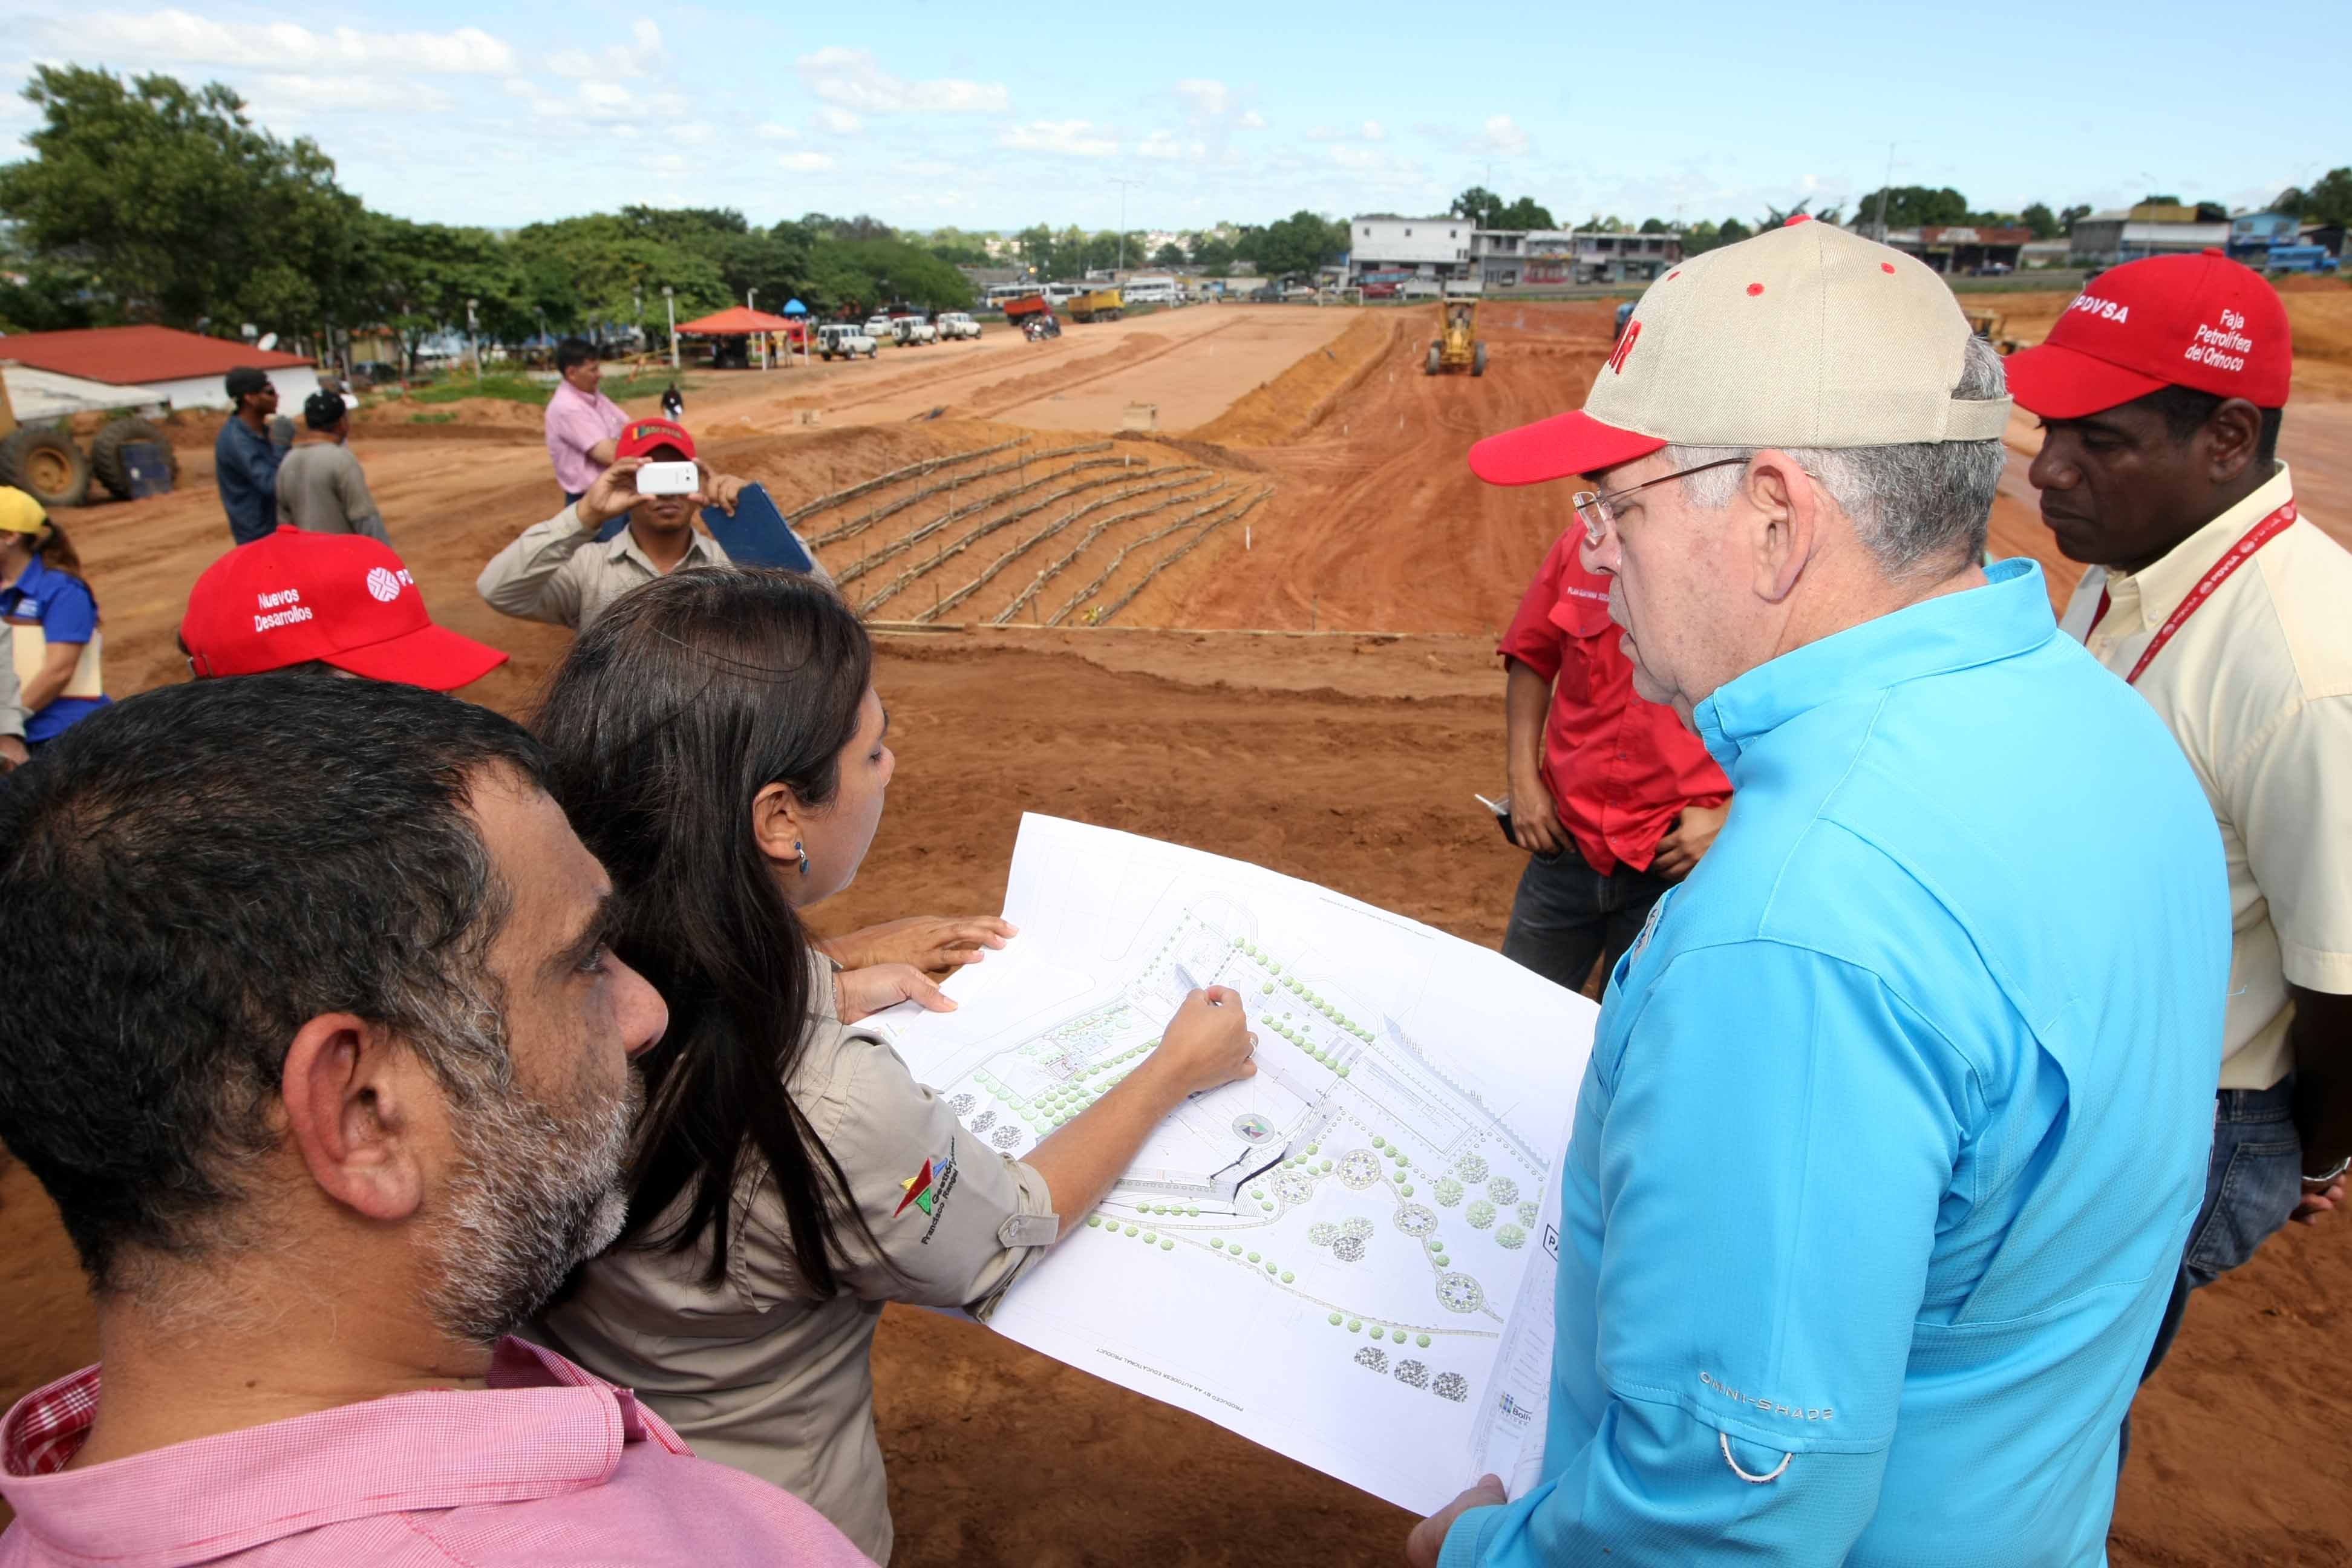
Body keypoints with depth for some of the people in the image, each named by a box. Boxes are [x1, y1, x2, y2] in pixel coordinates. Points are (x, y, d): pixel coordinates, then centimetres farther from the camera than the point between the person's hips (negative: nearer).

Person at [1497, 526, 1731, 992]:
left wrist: (1730, 817, -13)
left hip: (1676, 861, -3)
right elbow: (1531, 659, 10)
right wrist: (1523, 780, 2)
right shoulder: (1581, 545, -4)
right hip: (1567, 843, 3)